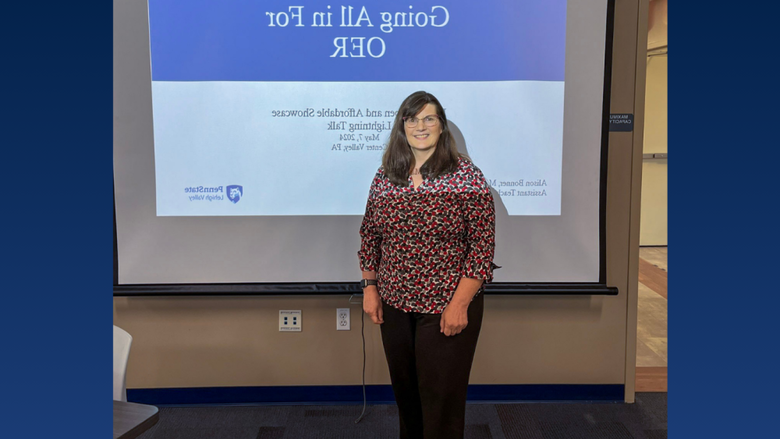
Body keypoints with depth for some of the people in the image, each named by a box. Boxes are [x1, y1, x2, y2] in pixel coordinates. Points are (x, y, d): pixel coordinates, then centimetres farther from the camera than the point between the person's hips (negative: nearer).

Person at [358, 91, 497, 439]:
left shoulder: (466, 176, -11)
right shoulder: (385, 176, 3)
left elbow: (483, 245, -13)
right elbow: (369, 235, 11)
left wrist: (459, 304, -15)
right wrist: (369, 288, 7)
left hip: (446, 307, -4)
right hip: (394, 305, 5)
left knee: (441, 397, 7)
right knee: (404, 390, 20)